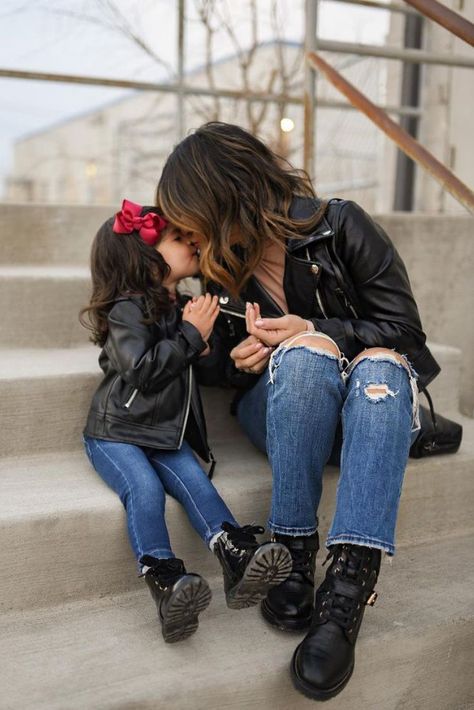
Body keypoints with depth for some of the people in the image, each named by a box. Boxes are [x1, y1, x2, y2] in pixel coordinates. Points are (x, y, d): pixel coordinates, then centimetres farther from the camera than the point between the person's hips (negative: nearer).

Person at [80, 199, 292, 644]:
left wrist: (199, 340, 1)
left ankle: (238, 559, -33)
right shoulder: (126, 309, -11)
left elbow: (188, 369, 24)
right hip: (114, 433, -6)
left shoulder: (177, 307, 14)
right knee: (145, 489, -29)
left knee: (195, 482, -19)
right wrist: (192, 336, -16)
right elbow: (142, 370, -23)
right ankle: (165, 582, -36)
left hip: (166, 433, 6)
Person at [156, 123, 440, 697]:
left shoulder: (341, 226, -9)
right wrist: (242, 362, -9)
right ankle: (294, 552, -30)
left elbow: (404, 328, -8)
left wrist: (316, 331, -21)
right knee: (303, 357, -33)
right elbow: (223, 362, 15)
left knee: (381, 364, -36)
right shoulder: (223, 265, 3)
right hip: (280, 410, 2)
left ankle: (349, 584, -45)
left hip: (372, 401, -1)